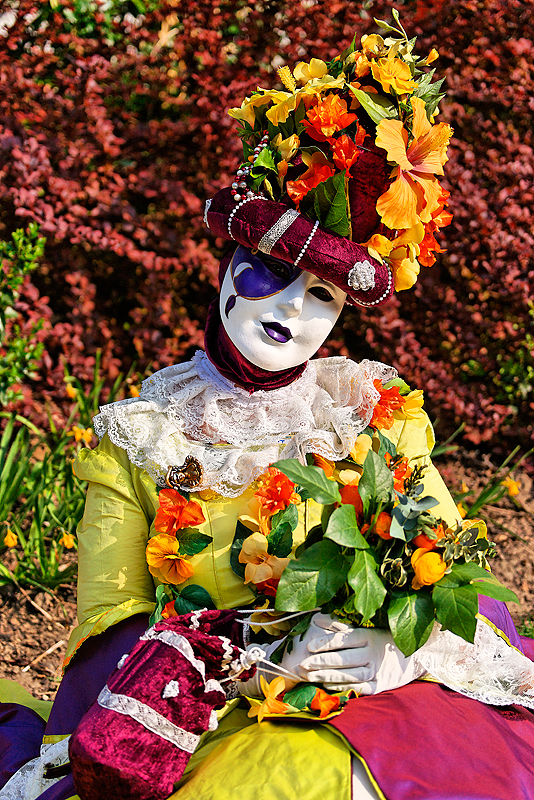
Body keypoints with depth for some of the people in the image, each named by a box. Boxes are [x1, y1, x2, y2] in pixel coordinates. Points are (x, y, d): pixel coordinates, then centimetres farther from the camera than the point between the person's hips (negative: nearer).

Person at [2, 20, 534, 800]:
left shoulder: (378, 414, 9)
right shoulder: (138, 437, 6)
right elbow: (110, 617, 1)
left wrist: (403, 642, -17)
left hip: (356, 725, 0)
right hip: (194, 729, 1)